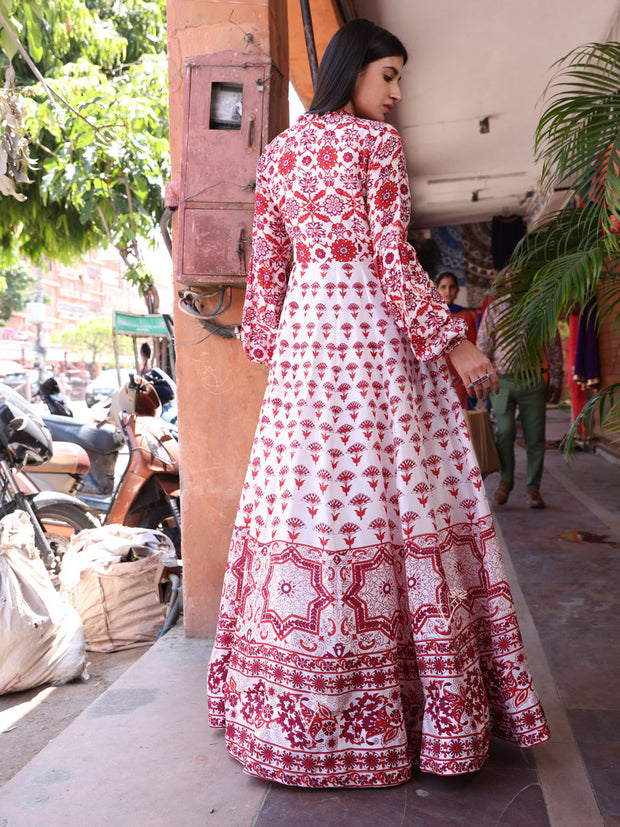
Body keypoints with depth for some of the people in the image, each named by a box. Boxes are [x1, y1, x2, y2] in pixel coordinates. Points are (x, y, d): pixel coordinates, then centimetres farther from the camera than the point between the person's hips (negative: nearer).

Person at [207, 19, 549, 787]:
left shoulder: (278, 150, 16)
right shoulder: (376, 143, -3)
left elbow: (266, 263, 15)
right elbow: (392, 258, -11)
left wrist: (268, 342, 21)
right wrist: (452, 344, -9)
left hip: (303, 332, 6)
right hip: (373, 331, -6)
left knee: (307, 495, 9)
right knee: (394, 496, -2)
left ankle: (292, 709, 21)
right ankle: (425, 704, 9)